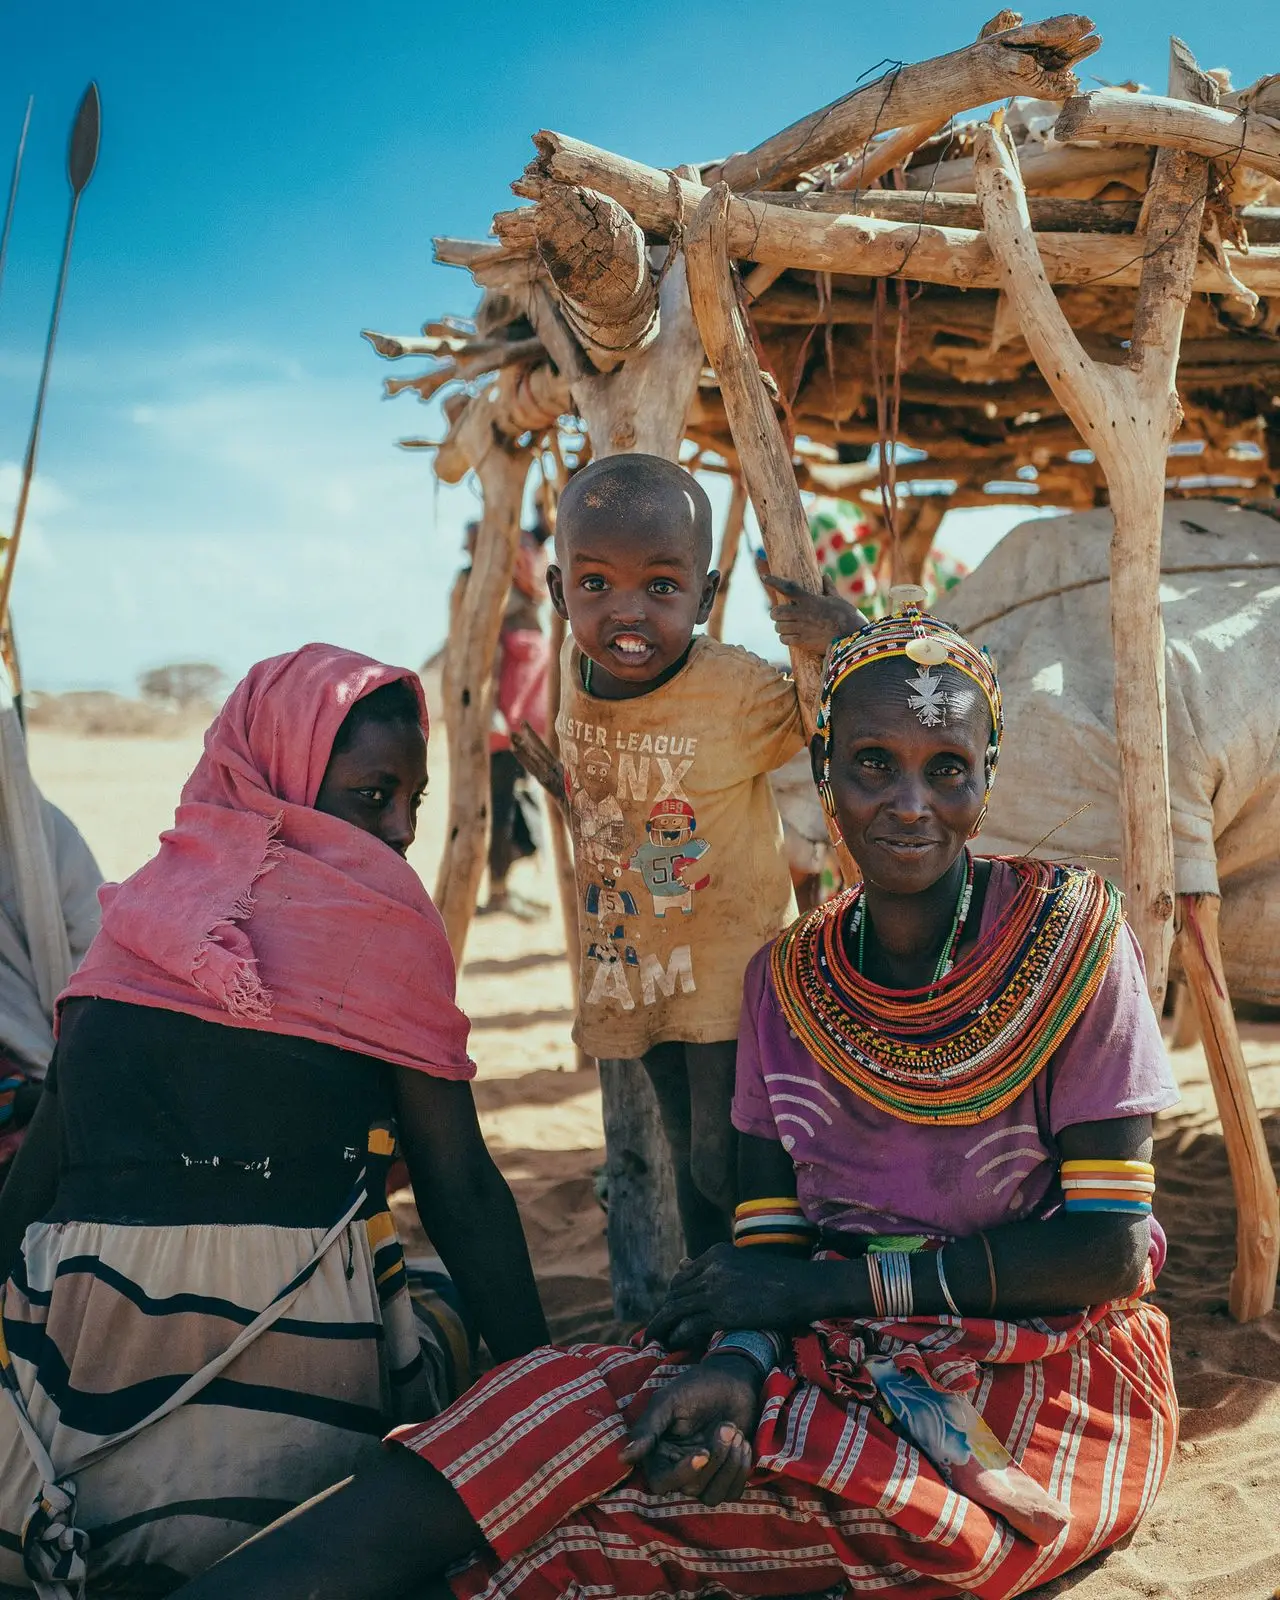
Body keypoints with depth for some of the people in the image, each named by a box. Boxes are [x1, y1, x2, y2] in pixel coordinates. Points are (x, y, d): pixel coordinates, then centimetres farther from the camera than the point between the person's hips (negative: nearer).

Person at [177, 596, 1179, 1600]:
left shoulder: (1070, 934, -8)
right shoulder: (788, 980, 5)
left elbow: (1113, 1249, -11)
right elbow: (770, 1238, 0)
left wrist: (833, 1284, -13)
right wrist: (743, 1359, -23)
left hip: (1039, 1389, -4)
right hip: (849, 1361, 4)